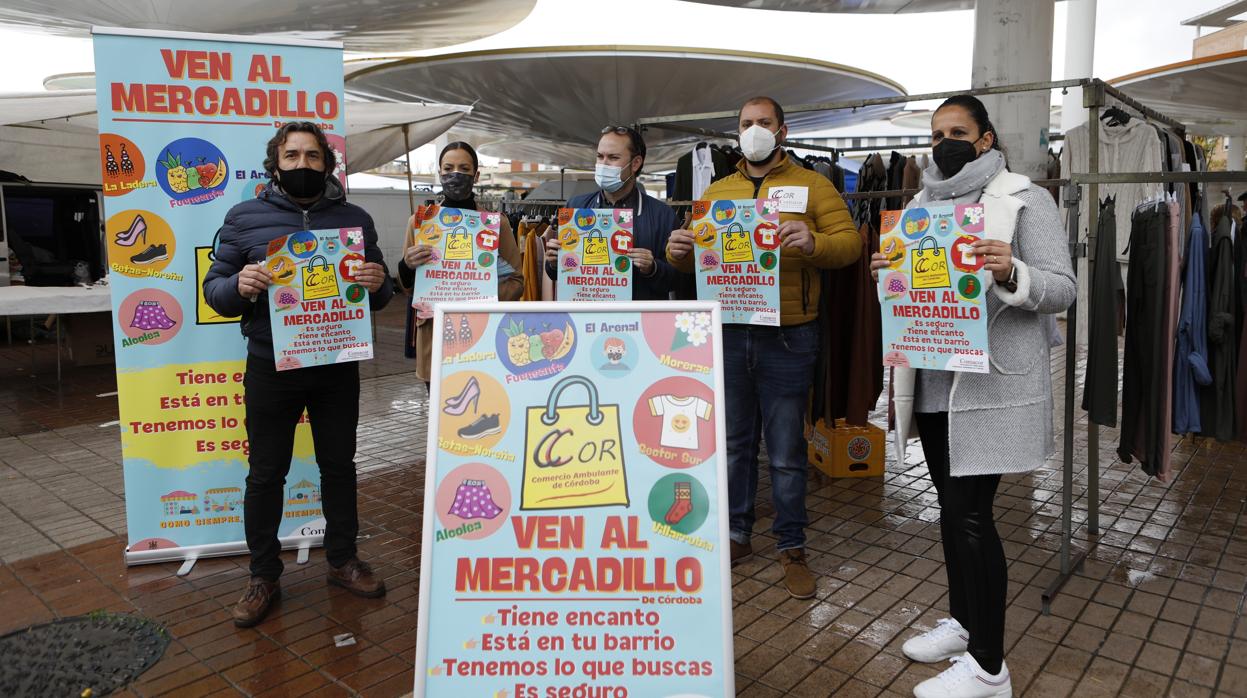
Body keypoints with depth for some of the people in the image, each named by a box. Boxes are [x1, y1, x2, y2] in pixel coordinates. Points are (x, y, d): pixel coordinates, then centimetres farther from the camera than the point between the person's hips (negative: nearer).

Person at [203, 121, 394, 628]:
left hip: (338, 368, 2)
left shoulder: (355, 220, 6)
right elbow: (214, 289, 0)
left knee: (339, 465, 13)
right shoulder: (244, 218, 1)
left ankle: (343, 560, 30)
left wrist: (377, 285, -15)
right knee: (266, 475, 7)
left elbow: (381, 295, 10)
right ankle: (264, 577, 23)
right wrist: (239, 285, -23)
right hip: (271, 370, -1)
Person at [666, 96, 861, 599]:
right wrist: (678, 251, -9)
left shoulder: (812, 186, 5)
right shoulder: (716, 192, 15)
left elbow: (850, 242, -3)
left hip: (786, 337, -3)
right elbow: (694, 257, 14)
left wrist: (813, 243, -24)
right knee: (735, 443, 13)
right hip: (727, 334, 3)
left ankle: (791, 546, 19)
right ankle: (737, 534, 28)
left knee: (787, 450, 4)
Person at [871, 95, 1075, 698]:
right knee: (952, 507, 15)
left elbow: (1063, 289, -8)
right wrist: (888, 273, -1)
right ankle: (962, 622, 32)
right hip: (935, 382, 7)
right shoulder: (924, 204, 15)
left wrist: (1011, 272, -27)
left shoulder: (1025, 201, -3)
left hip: (991, 385, -6)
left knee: (971, 514, -7)